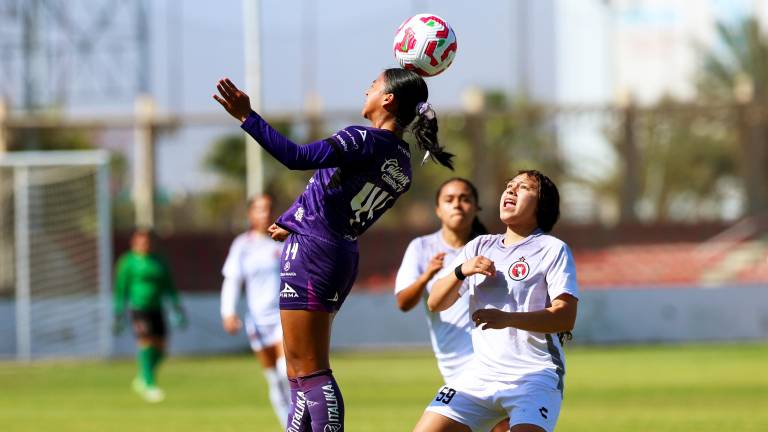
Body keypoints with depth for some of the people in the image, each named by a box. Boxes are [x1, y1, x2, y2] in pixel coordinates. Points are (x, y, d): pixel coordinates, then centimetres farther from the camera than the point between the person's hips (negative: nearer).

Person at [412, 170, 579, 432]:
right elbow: (435, 303, 12)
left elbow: (565, 317, -12)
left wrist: (507, 319, -25)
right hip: (482, 371, 5)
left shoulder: (553, 249, 0)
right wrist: (461, 271, -8)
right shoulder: (479, 247, 15)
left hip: (536, 374, -5)